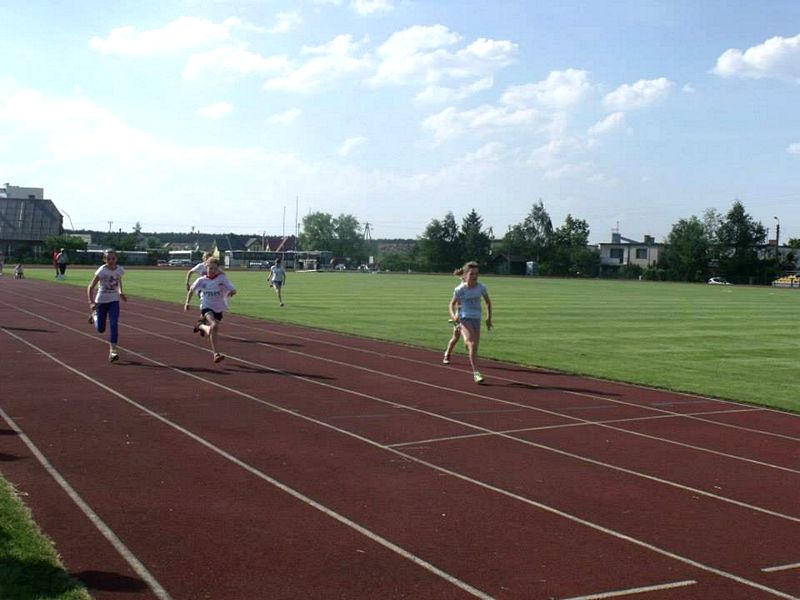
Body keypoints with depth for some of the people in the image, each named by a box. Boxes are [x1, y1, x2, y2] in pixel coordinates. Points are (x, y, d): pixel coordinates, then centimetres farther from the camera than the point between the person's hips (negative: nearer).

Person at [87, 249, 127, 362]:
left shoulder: (120, 270, -5)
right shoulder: (101, 271, -18)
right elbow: (91, 287, -15)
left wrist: (121, 292, 7)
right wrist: (91, 302, -25)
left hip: (114, 301, 2)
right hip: (101, 301, -2)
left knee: (114, 325, -14)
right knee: (100, 329, 9)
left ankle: (113, 350, -13)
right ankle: (94, 315, 43)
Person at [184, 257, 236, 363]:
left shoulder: (222, 278, -10)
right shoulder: (201, 280, -6)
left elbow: (234, 291, -16)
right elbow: (191, 290, 13)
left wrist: (230, 292, -38)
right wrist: (187, 302, 12)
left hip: (219, 308, 3)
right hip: (206, 307, -3)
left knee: (212, 331, 17)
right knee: (214, 326, -29)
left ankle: (201, 326, 54)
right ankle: (216, 354, -26)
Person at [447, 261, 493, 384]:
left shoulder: (481, 287, -3)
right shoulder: (460, 289, -10)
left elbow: (488, 302, 12)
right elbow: (452, 304, 3)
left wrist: (489, 318, 9)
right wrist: (453, 315, -16)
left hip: (476, 319, 4)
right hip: (464, 318, -4)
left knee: (474, 346, 9)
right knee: (472, 344, -18)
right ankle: (476, 373, -17)